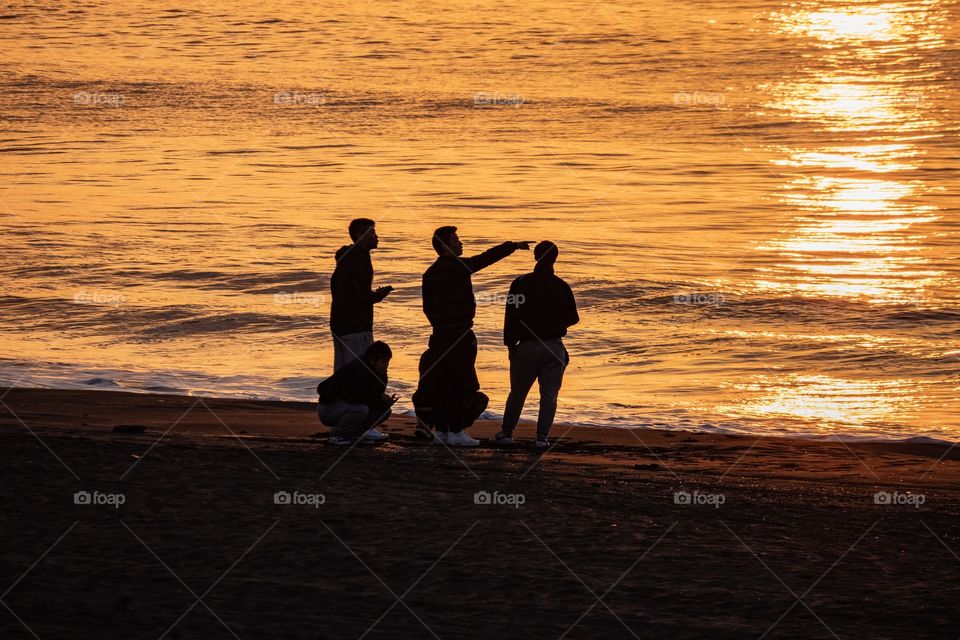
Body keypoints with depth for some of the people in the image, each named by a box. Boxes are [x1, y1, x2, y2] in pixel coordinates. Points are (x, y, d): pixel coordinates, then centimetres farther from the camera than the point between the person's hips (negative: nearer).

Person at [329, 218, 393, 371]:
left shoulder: (345, 258, 15)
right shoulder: (361, 260, -15)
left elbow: (334, 285, 25)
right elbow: (363, 296, -22)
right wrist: (381, 294, -3)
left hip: (338, 324, 10)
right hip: (356, 327, -10)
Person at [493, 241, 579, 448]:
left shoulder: (521, 284, -6)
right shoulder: (562, 287, -2)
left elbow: (511, 316, -5)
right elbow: (572, 318, 5)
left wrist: (510, 344, 4)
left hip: (527, 346, 0)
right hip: (554, 346, 0)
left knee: (517, 393, 12)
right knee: (549, 395, 3)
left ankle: (507, 433, 18)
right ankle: (542, 436, -3)